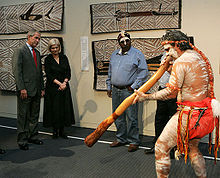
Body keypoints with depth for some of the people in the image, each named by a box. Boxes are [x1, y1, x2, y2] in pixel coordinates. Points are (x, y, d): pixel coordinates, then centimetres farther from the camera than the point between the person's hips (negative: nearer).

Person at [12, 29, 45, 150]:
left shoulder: (37, 53, 18)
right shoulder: (19, 51, -5)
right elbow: (16, 71, -12)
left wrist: (42, 88, 15)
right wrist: (22, 88, -18)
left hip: (36, 91, 7)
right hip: (25, 91, -7)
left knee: (34, 116, 13)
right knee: (23, 117, 2)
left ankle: (33, 136, 25)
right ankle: (22, 140, 11)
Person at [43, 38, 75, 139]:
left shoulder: (64, 58, 8)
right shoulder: (48, 59, -1)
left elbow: (68, 72, 4)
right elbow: (48, 75, -7)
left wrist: (64, 83, -11)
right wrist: (59, 83, -15)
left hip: (64, 87, 3)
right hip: (52, 88, -3)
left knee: (64, 109, 2)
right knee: (54, 109, -1)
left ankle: (62, 131, 12)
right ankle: (55, 131, 12)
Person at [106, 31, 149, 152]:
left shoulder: (137, 54, -4)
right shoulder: (114, 55, 15)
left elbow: (143, 72, -7)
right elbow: (110, 72, 22)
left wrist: (134, 86, -11)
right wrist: (109, 87, 17)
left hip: (128, 90, -6)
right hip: (115, 90, 6)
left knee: (131, 118, -3)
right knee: (118, 117, 13)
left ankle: (133, 141, 10)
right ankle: (121, 139, 27)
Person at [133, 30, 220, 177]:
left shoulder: (181, 61, -15)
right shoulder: (199, 57, 12)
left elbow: (171, 92, -19)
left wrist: (147, 97, -14)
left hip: (189, 114, -10)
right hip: (205, 113, 10)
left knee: (161, 147, 0)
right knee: (192, 148, 26)